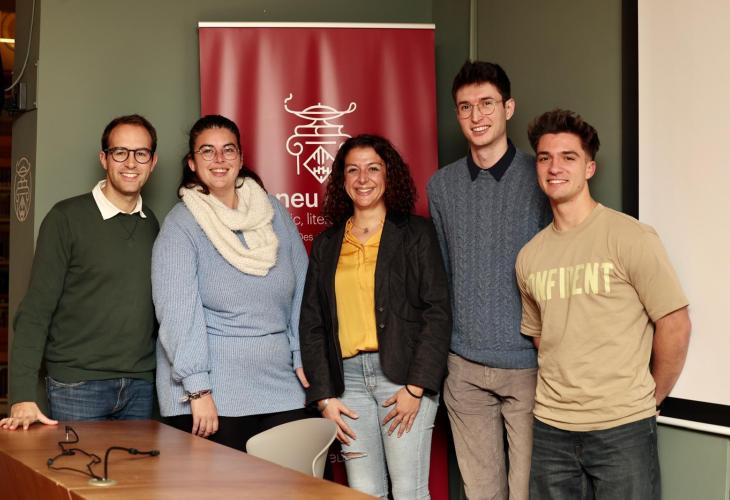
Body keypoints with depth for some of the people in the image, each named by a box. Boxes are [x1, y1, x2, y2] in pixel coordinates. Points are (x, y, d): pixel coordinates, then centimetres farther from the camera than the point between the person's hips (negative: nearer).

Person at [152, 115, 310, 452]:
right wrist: (198, 390, -18)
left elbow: (302, 290, 12)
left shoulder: (274, 213, 9)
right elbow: (177, 311, -12)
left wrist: (303, 358, 6)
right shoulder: (180, 225, -4)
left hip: (281, 391, 4)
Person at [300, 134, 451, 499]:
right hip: (347, 378, 3)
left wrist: (416, 387, -10)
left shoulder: (416, 232, 4)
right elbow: (311, 324, 13)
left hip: (403, 375, -3)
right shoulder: (326, 244, 14)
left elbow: (437, 312, -2)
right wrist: (324, 396, 3)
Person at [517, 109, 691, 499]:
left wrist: (649, 398, 2)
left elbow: (674, 326, -7)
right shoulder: (529, 257, 7)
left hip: (622, 428, -4)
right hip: (550, 428, 5)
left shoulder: (631, 238, -9)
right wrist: (563, 394, 9)